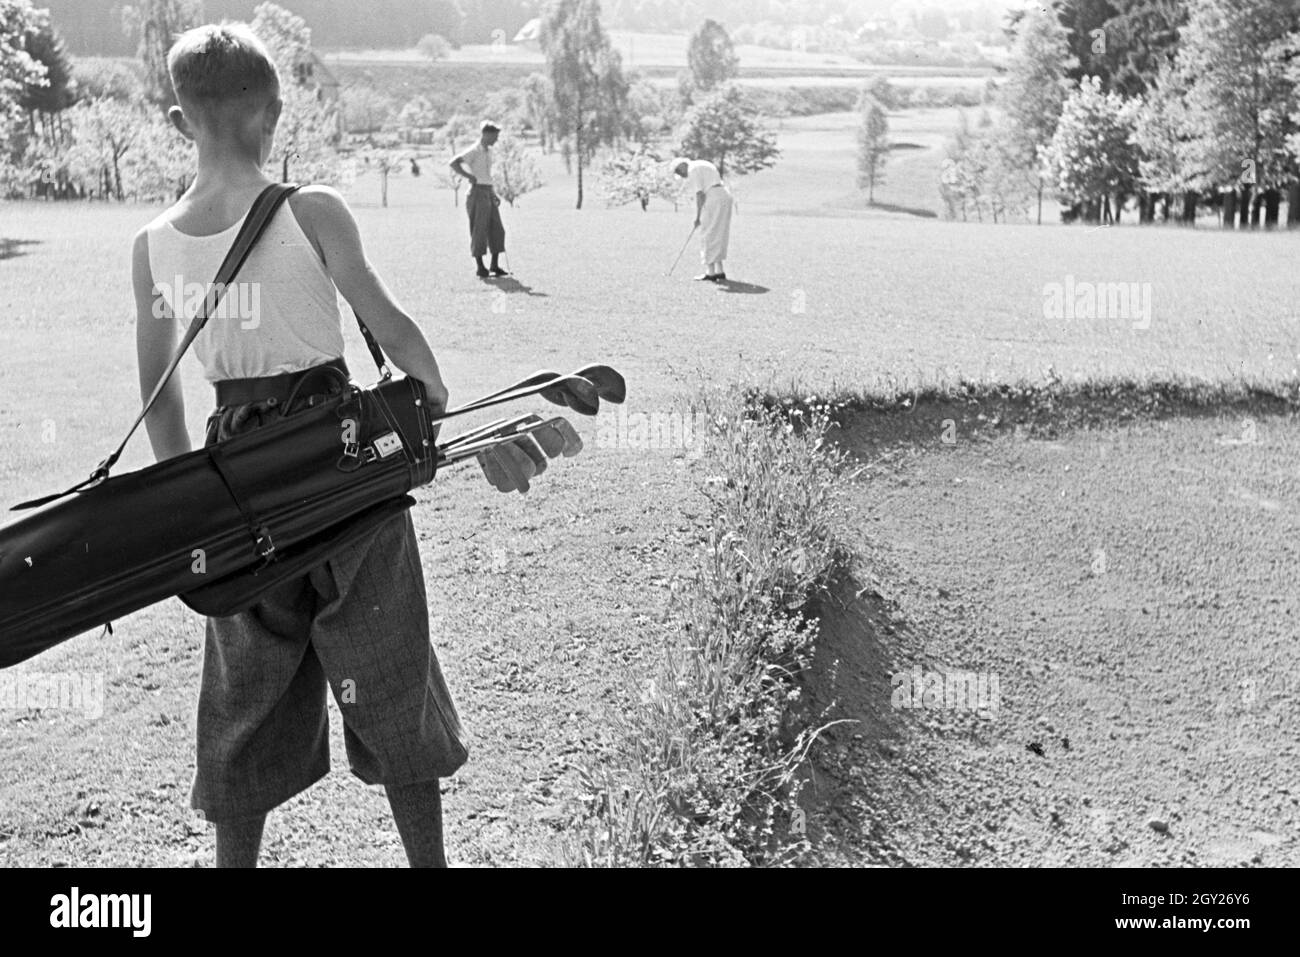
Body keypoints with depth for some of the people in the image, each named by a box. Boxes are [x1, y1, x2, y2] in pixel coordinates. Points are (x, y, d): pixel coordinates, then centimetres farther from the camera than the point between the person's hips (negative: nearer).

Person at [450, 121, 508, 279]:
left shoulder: (489, 151, 16)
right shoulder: (474, 151, -10)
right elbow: (453, 163, -21)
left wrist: (494, 194, 18)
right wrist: (470, 176, -20)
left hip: (489, 193, 9)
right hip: (478, 193, -8)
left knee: (497, 230, 6)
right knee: (479, 231, -4)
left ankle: (495, 266, 13)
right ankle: (481, 268, 2)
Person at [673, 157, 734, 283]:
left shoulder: (692, 169, -5)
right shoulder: (703, 165, 25)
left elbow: (700, 194, -12)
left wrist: (698, 216, -8)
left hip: (714, 201, -10)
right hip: (725, 197, 10)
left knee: (709, 238, -4)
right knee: (718, 238, 14)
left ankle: (710, 273, -3)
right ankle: (720, 272, 13)